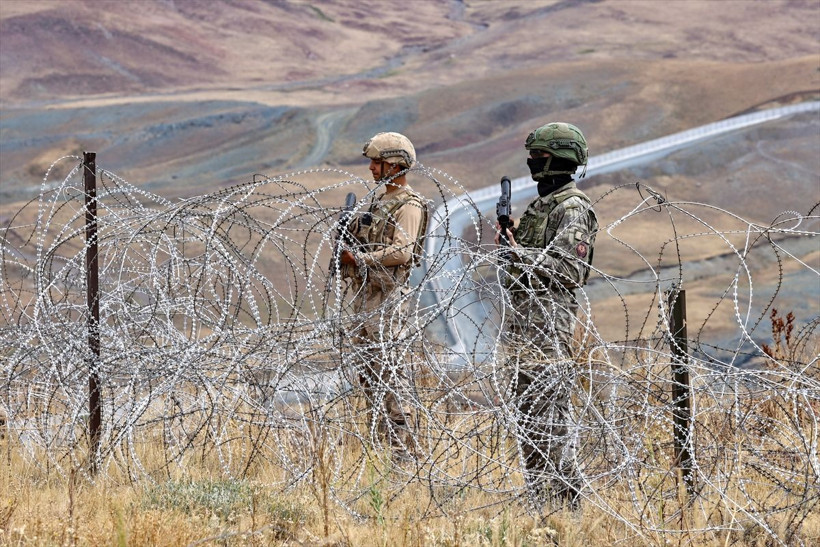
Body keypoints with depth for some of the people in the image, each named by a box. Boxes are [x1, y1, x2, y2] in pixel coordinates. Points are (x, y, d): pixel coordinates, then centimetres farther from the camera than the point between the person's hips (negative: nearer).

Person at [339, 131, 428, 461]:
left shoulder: (408, 206, -12)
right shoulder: (381, 202, 18)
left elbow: (402, 252, -24)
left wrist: (359, 258, -21)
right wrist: (349, 232, 8)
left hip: (386, 297, -10)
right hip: (365, 295, 10)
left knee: (387, 371, -11)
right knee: (367, 372, 12)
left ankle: (403, 446, -9)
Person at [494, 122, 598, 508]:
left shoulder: (572, 208, -11)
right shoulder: (542, 204, 19)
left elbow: (570, 269, -19)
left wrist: (519, 254, -20)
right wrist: (510, 243, 5)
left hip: (550, 324, -11)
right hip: (526, 323, 11)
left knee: (547, 418, -11)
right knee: (529, 415, 12)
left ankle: (561, 500, -9)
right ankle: (540, 497, 18)